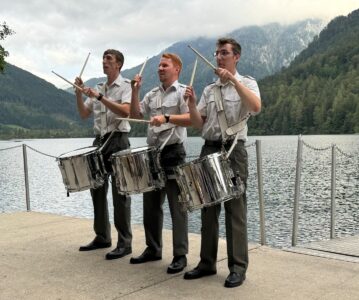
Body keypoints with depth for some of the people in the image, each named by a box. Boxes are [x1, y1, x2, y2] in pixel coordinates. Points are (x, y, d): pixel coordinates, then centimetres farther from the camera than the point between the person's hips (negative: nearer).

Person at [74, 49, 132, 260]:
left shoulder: (126, 85, -3)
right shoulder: (98, 88, 16)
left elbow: (126, 111, -20)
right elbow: (84, 114, 14)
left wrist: (99, 97, -22)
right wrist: (79, 93, 0)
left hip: (118, 141, -7)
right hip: (100, 141, 7)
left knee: (120, 193, -6)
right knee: (97, 189, 11)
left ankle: (125, 242, -1)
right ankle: (102, 236, 23)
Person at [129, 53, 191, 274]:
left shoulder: (182, 92, -4)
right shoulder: (152, 94, 16)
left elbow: (191, 119, -17)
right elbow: (135, 115, 12)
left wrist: (167, 118, -29)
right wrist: (135, 91, 3)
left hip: (174, 152, -7)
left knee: (177, 208, -3)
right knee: (151, 205, 13)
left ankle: (180, 255, 4)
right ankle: (153, 249, 26)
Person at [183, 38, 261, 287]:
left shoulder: (247, 83, 1)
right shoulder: (209, 90, 16)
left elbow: (256, 107, -21)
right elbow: (198, 123, 9)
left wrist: (233, 80, -24)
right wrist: (192, 103, -8)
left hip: (233, 149, -5)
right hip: (209, 149, 6)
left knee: (235, 210, -4)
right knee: (208, 209, 8)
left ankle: (238, 267, 4)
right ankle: (207, 262, 18)